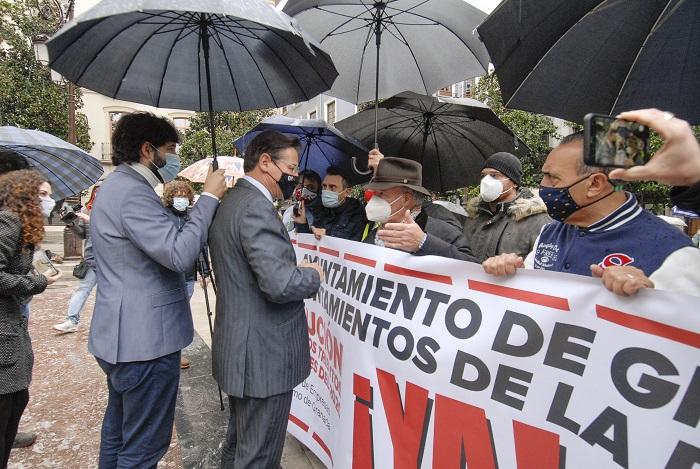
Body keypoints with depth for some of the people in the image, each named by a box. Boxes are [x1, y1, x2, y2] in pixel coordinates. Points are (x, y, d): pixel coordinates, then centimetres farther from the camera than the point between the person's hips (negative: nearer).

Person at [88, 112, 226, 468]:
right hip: (145, 340, -11)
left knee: (118, 427, 25)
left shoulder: (117, 185, 13)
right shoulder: (132, 192, -20)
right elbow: (179, 254, -29)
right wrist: (209, 198, -21)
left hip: (120, 336, 11)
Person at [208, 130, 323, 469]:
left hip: (236, 349, 10)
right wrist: (313, 275, -9)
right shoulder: (256, 207, -21)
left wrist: (295, 269, 8)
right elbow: (280, 285, -29)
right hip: (264, 355, -10)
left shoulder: (229, 202, 10)